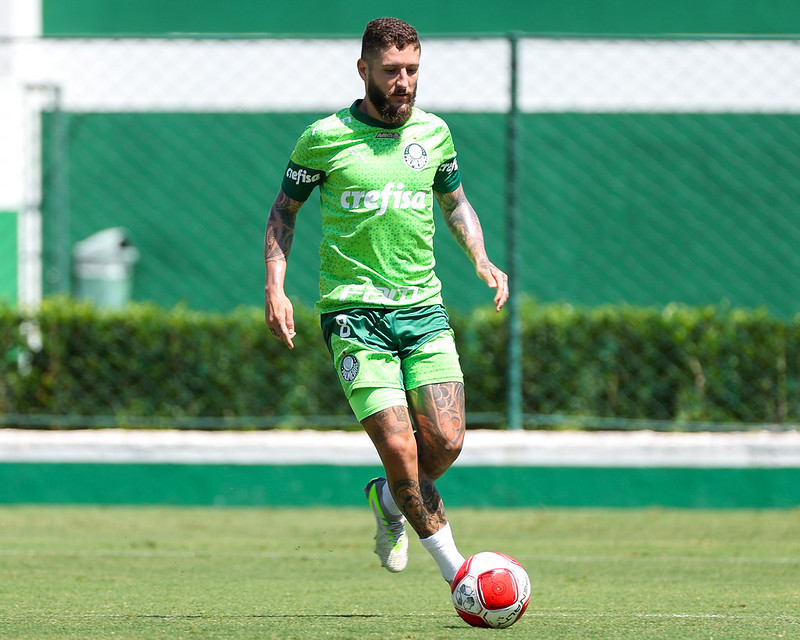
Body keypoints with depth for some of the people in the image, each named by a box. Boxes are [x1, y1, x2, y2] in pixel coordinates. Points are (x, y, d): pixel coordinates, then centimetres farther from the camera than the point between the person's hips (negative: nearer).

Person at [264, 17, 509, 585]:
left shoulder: (433, 133, 9)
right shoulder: (325, 138, -2)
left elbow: (455, 201, 25)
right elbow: (284, 210, 10)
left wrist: (481, 260, 8)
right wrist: (276, 288, -2)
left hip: (424, 308, 4)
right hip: (354, 310, -4)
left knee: (446, 441, -11)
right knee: (399, 446, -15)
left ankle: (389, 500, 22)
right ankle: (453, 567, -3)